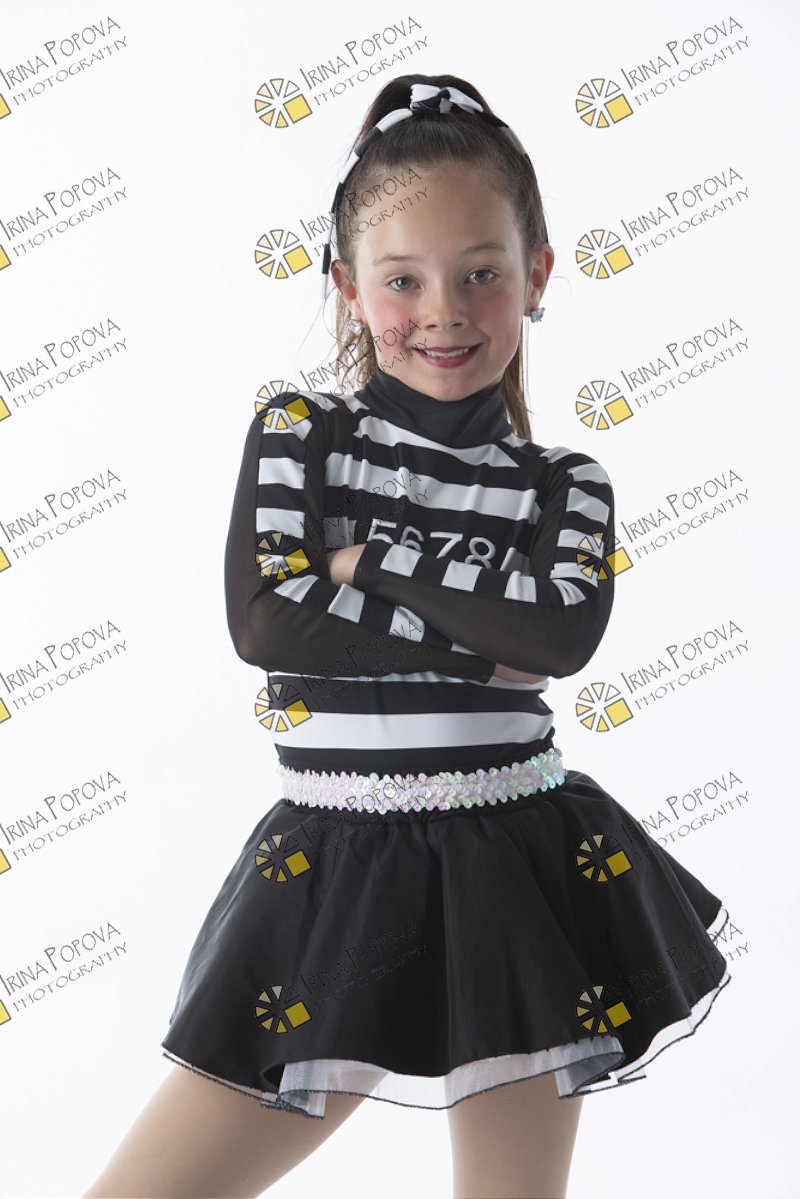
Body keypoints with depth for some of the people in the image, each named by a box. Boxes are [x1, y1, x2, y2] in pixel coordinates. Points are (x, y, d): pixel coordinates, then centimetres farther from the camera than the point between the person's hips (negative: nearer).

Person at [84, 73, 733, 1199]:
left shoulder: (567, 483, 3)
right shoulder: (297, 430, 1)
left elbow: (566, 630, -17)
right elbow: (267, 621, -14)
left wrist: (371, 554, -13)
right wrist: (493, 633, -15)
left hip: (521, 879, 1)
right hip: (331, 874, 0)